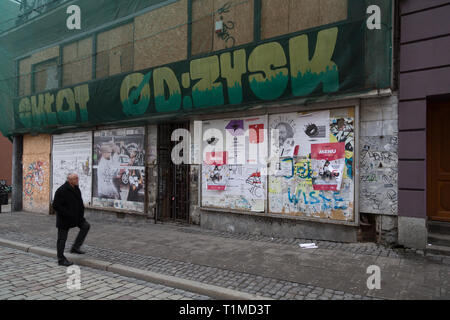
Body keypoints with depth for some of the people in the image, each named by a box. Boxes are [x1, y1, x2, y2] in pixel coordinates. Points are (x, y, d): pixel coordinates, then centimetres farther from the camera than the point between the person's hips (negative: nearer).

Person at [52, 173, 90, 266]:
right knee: (62, 239, 2)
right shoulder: (61, 190, -20)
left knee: (86, 226, 2)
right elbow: (56, 206, -22)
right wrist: (68, 214, -23)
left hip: (75, 217, 8)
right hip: (64, 219, -8)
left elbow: (80, 202, 18)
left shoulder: (76, 189, 6)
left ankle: (75, 247, 10)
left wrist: (81, 213, 5)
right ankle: (61, 260, 14)